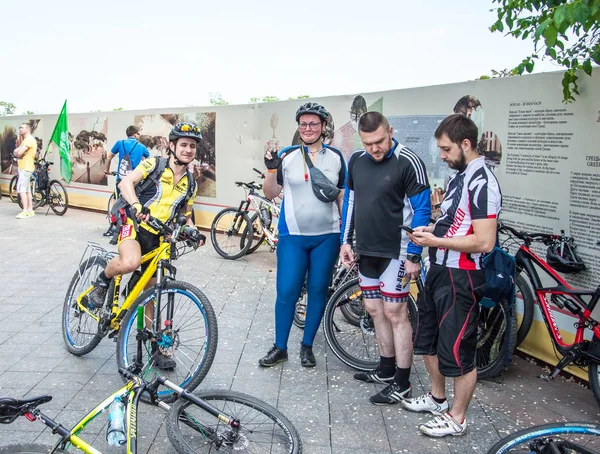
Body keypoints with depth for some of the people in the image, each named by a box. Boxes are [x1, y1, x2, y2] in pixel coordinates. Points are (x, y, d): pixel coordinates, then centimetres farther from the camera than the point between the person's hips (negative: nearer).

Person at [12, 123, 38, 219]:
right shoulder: (26, 139, 20)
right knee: (27, 190, 12)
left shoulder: (29, 139, -15)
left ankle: (25, 211, -12)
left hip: (25, 168, -11)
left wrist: (16, 152, 0)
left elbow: (19, 153, -21)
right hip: (24, 167, 11)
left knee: (21, 189, -12)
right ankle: (30, 210, 17)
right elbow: (16, 151, 14)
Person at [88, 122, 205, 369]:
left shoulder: (190, 184, 8)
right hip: (134, 224, -4)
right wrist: (136, 206, -39)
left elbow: (186, 216, 16)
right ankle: (102, 281, -4)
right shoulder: (154, 164, -7)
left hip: (157, 237, 4)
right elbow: (125, 183, -20)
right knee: (130, 262, -37)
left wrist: (193, 231, -5)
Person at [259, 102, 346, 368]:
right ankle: (280, 348, 15)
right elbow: (270, 194, 2)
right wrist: (271, 169, -15)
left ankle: (307, 346, 23)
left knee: (318, 291, 8)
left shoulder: (336, 157, 4)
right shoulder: (287, 156, 0)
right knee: (286, 292, -1)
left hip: (327, 236, 1)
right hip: (293, 236, -1)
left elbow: (342, 196, 11)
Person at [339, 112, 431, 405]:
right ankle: (386, 371, 30)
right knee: (375, 310, 14)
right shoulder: (356, 160, 5)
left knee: (394, 313, -3)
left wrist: (414, 255, -14)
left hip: (395, 252, -7)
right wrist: (346, 241, 10)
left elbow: (422, 210, -12)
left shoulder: (408, 162, -14)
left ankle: (401, 385, 9)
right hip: (366, 250, 7)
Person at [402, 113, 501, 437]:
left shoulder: (481, 182, -20)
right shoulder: (459, 177, 11)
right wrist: (431, 230, 4)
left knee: (458, 351, 4)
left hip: (461, 279, -10)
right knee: (427, 340, 22)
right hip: (439, 271, 10)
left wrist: (436, 241, -19)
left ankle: (456, 418, 22)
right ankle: (437, 398, 41)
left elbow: (484, 242, -26)